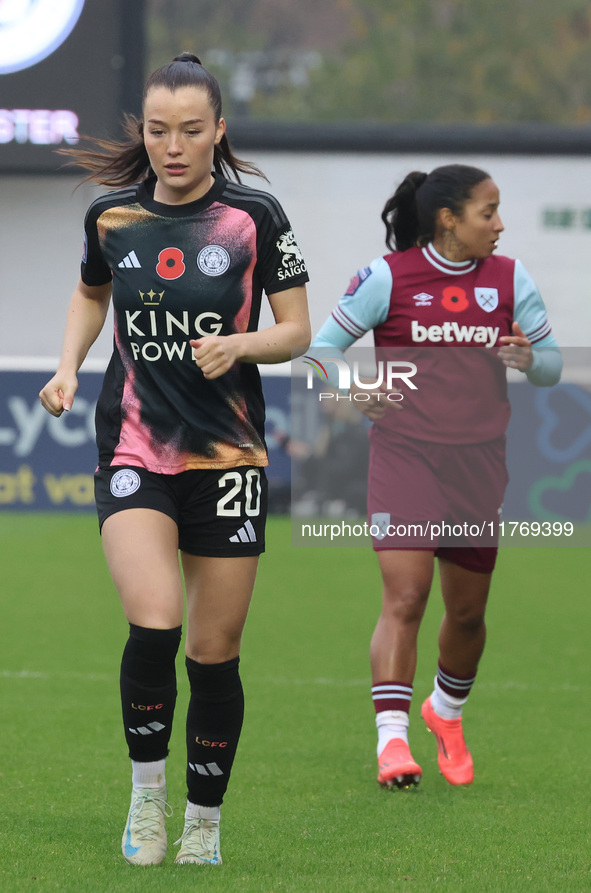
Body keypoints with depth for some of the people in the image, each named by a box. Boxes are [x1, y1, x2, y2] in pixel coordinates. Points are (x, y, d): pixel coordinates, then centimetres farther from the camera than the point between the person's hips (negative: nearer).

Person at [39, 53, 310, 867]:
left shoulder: (254, 216, -5)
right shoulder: (111, 215, 2)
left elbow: (297, 330, 1)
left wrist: (240, 345, -18)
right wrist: (69, 365, 6)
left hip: (229, 456, 0)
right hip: (134, 453, 0)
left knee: (215, 654, 4)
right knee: (153, 625, -21)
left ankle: (205, 824, 22)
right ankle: (146, 792, -1)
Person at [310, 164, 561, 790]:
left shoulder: (509, 279, 5)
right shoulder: (389, 276, -6)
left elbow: (552, 364, 10)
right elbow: (323, 344, 2)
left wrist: (528, 359, -13)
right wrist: (352, 388, -18)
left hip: (478, 462, 4)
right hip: (404, 453, -4)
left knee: (467, 611, 11)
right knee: (405, 598, -17)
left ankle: (447, 712, 38)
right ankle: (391, 739, -17)